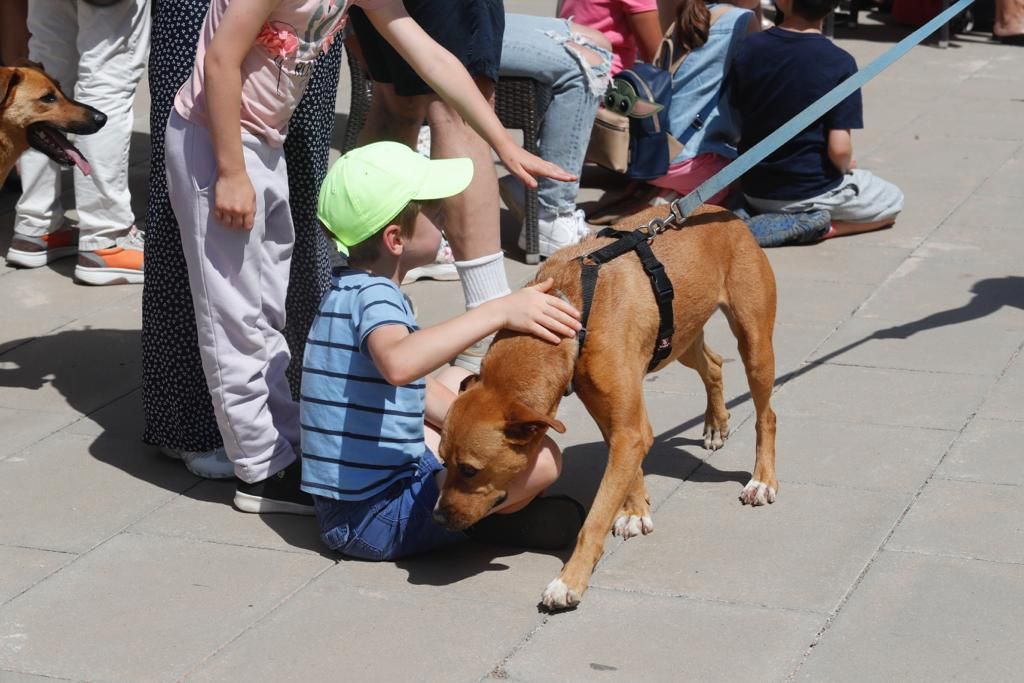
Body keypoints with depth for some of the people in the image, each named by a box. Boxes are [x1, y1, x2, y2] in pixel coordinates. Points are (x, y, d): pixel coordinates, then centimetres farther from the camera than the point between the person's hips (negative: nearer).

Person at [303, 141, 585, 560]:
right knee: (541, 459, -20)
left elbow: (417, 386, 18)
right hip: (375, 519, -10)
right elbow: (398, 363, -44)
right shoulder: (372, 295, -19)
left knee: (459, 383, 28)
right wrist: (499, 313, -45)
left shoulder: (351, 290, 11)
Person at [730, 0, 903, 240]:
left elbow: (737, 116, 0)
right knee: (892, 201, 22)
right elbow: (839, 148, -20)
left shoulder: (748, 49, -10)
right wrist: (845, 168, 1)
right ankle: (821, 225, -2)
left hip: (756, 191, 5)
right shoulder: (839, 63, -19)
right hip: (813, 192, -5)